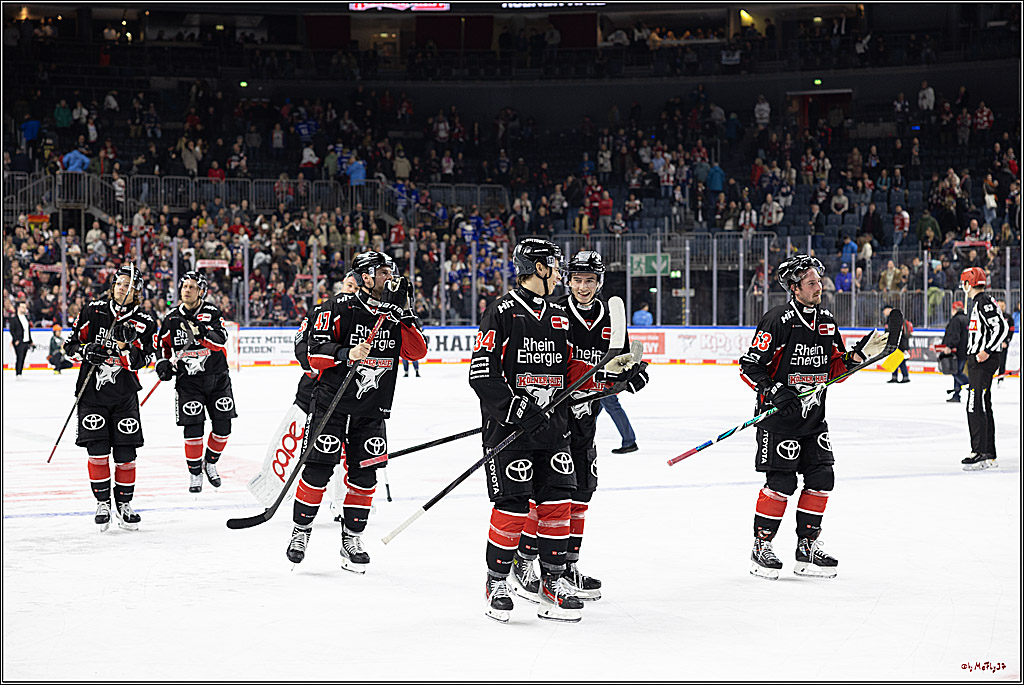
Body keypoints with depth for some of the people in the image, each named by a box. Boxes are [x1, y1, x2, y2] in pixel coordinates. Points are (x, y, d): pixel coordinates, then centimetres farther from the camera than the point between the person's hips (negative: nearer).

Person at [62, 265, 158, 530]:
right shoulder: (94, 311, 3)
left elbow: (137, 363, -7)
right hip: (92, 392, 0)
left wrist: (125, 344, -24)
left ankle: (124, 503, 14)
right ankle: (102, 502, 8)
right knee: (98, 451, -6)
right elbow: (71, 343, 7)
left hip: (124, 396, 0)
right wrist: (87, 350, -13)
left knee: (125, 454, -1)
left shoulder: (145, 323, 0)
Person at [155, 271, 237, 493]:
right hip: (188, 381, 0)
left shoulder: (212, 312, -6)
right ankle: (194, 473, 5)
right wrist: (164, 363, -3)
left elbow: (221, 341, -22)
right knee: (192, 427, -9)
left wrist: (202, 331, -37)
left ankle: (210, 462, 26)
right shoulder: (172, 318, 1)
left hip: (217, 378, 0)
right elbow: (162, 346, 15)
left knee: (223, 426, 2)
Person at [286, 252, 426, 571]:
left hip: (371, 410, 4)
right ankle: (300, 530, 14)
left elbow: (417, 351, -4)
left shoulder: (394, 316, 6)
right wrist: (347, 353, -28)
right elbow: (316, 353, -12)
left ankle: (352, 538, 15)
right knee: (318, 470, -4)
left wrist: (404, 313, -14)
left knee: (364, 474, 2)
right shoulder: (338, 309, -8)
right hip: (331, 402, -4)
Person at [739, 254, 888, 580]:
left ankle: (807, 547, 14)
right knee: (781, 481, -9)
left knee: (821, 477, 3)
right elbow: (750, 365, -12)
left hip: (813, 413, 7)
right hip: (779, 415, -7)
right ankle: (761, 547, 4)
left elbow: (834, 368, 15)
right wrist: (771, 390, -24)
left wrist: (859, 354, -1)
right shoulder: (778, 320, -13)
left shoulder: (827, 321, 9)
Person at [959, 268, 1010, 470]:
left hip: (984, 361, -11)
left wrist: (987, 351, -24)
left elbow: (1002, 327, -23)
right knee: (982, 407, 12)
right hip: (977, 360, 11)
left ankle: (980, 454, -16)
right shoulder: (975, 302, 18)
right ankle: (989, 455, 16)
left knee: (976, 407, -14)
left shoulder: (984, 302, -15)